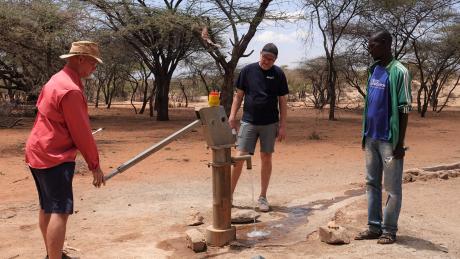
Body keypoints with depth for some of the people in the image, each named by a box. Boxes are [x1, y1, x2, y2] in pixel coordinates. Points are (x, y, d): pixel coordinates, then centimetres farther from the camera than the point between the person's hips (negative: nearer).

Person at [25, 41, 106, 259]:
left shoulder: (57, 80, 13)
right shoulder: (71, 90, -19)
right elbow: (81, 132, -17)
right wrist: (95, 165, -9)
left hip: (38, 151, 11)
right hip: (54, 156, -11)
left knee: (47, 208, 17)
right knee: (60, 211, -11)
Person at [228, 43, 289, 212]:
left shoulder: (278, 74, 1)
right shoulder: (248, 70, 0)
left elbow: (283, 101, 3)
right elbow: (239, 95, 5)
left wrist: (282, 125, -2)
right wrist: (232, 116, -4)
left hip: (270, 123, 1)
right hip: (249, 122, 0)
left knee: (266, 158, 6)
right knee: (240, 157, -3)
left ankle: (263, 197, 18)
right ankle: (229, 193, 9)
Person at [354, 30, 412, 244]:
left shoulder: (398, 72, -11)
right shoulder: (373, 70, 12)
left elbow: (404, 109, -13)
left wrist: (400, 143, -15)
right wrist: (365, 134, 16)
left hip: (389, 139, -8)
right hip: (371, 138, 8)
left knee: (392, 187, 3)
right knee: (372, 183, 12)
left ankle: (389, 230, 12)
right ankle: (374, 227, 21)